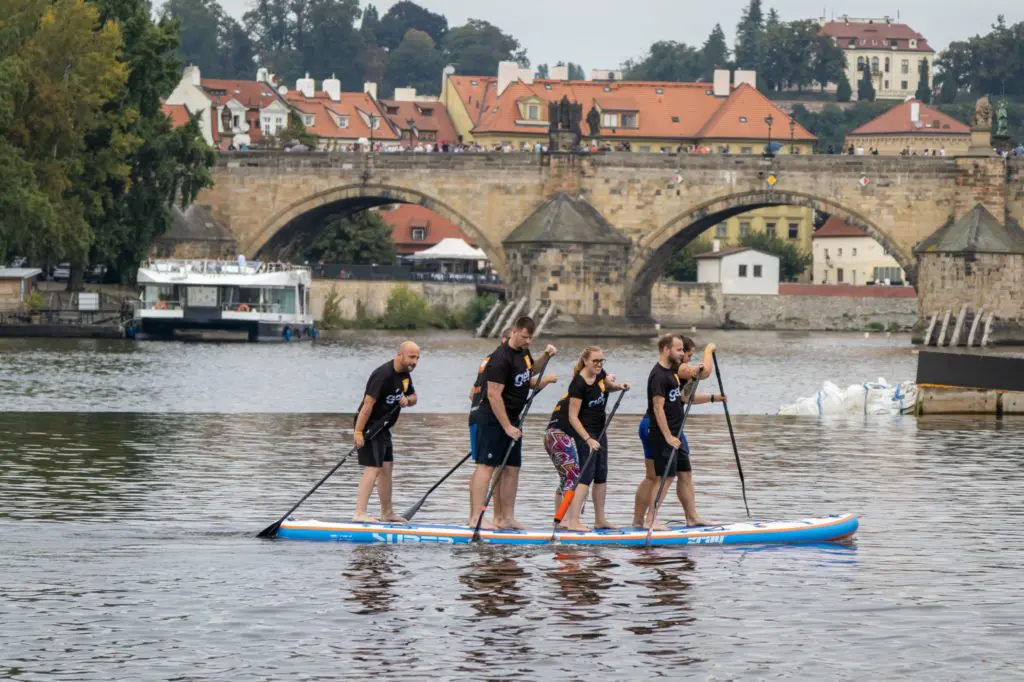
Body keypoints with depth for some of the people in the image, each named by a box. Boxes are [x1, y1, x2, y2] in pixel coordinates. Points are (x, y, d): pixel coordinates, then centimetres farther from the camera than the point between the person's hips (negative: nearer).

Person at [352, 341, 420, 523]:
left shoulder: (404, 374, 8)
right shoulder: (383, 375, -22)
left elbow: (413, 397, 22)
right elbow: (368, 403, -26)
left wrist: (407, 400, -4)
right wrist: (358, 432, -29)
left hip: (383, 428, 10)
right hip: (369, 426, -10)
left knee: (386, 468, 15)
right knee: (373, 469, -16)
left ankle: (387, 513, 24)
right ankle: (360, 513, -21)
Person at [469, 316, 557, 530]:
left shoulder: (523, 352, 10)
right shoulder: (501, 358, -19)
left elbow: (530, 380, 30)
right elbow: (494, 395, -23)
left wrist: (545, 357, 12)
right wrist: (507, 427, -23)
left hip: (512, 418, 9)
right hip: (492, 418, -9)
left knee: (511, 468, 9)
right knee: (486, 465, -12)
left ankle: (506, 518, 14)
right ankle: (476, 518, -16)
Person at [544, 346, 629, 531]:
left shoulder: (600, 374, 0)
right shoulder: (579, 384, -23)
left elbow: (607, 387, 25)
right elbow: (573, 417, -24)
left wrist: (619, 387, 3)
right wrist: (588, 439, -30)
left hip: (598, 429, 9)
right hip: (584, 431, -9)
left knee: (601, 474, 11)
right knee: (587, 474, -15)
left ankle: (600, 519, 20)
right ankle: (573, 521, -17)